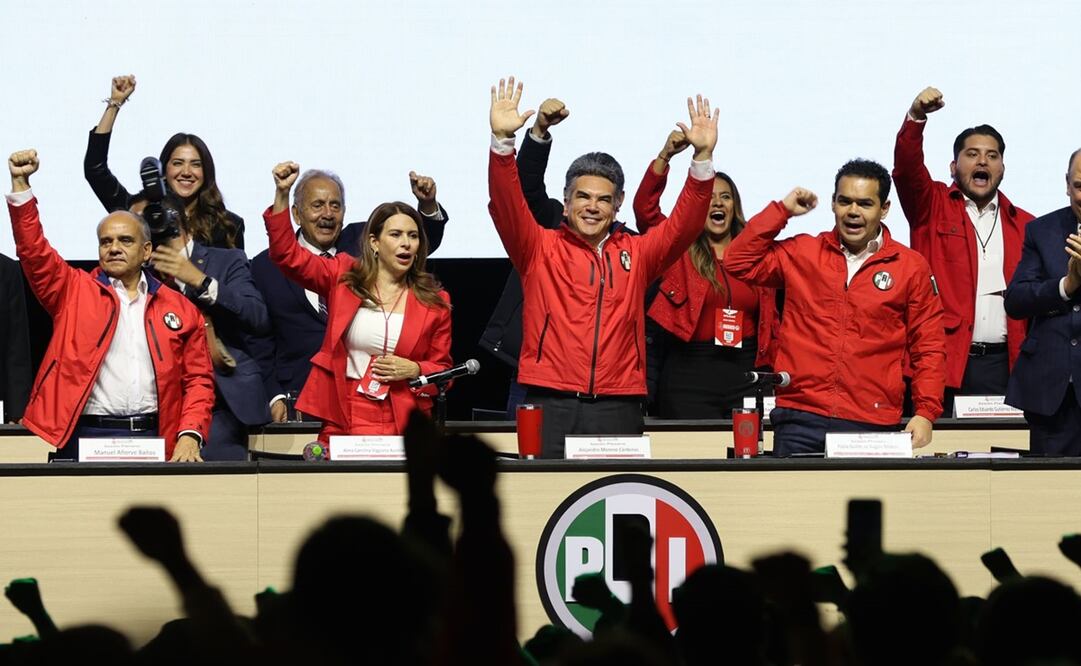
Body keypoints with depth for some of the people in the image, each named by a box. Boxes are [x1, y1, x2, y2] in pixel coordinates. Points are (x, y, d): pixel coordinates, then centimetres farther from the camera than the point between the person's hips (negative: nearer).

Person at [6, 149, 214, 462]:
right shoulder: (74, 290, 12)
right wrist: (20, 183, -10)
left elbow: (198, 379, 9)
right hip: (86, 435, -1)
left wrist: (190, 435, -6)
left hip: (153, 438, 1)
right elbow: (33, 249, 0)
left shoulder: (179, 307, 12)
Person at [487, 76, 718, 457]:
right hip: (550, 407, -2)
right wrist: (502, 140, -20)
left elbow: (684, 224, 6)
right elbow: (507, 206, -5)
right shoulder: (540, 249, 9)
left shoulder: (635, 254, 15)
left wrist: (702, 157, -7)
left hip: (618, 409, 2)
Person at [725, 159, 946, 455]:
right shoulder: (801, 254, 12)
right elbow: (739, 262, 8)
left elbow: (928, 347, 8)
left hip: (873, 427, -1)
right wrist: (783, 209, 6)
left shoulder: (911, 267, 8)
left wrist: (925, 413, -2)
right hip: (800, 420, 1)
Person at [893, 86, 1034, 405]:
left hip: (1003, 364, 3)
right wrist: (916, 116, -25)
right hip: (942, 359, -2)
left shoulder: (1023, 224, 17)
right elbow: (906, 168, -8)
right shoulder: (933, 207, 10)